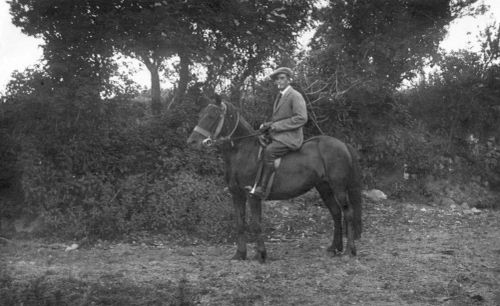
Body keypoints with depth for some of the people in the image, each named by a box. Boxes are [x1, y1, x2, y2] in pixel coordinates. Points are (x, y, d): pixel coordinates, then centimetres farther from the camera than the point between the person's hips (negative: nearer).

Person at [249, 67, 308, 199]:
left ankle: (261, 189, -32)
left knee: (269, 151, -30)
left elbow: (301, 118, -18)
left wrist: (276, 126, -18)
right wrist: (268, 125, 2)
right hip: (277, 136, 10)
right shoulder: (279, 96, 19)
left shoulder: (295, 96, -8)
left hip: (290, 137, -10)